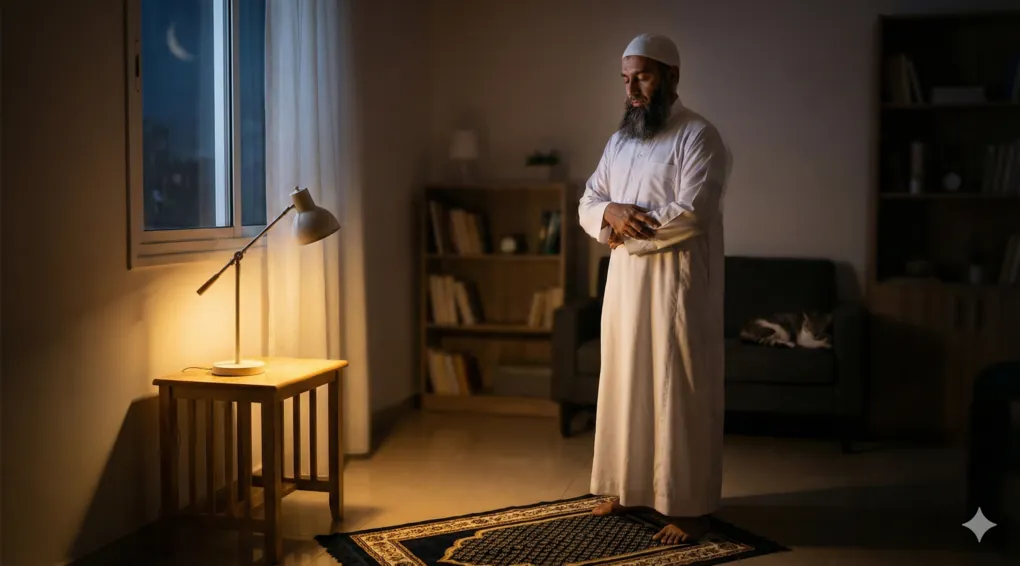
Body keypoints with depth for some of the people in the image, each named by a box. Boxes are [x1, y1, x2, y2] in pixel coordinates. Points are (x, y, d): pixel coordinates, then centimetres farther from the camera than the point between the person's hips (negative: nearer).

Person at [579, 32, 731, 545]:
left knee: (679, 392, -2)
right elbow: (587, 204, 10)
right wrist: (610, 213, -13)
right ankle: (631, 487, 27)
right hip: (625, 280, 7)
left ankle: (690, 506, 7)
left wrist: (626, 225, -11)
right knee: (625, 384, 13)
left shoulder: (699, 137, -10)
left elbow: (689, 215, -20)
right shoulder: (619, 141, 13)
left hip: (677, 284, -7)